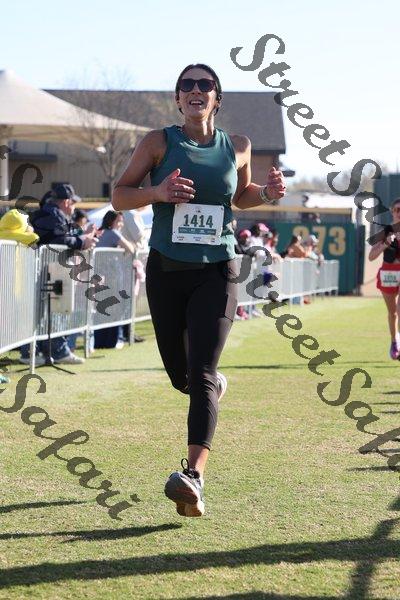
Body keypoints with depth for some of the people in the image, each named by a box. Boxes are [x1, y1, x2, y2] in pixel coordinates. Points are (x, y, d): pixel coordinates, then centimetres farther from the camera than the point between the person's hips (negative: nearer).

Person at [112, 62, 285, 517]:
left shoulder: (237, 148, 5)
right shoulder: (159, 142, -1)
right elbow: (119, 197, 2)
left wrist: (267, 193, 1)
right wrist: (156, 192, -18)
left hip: (216, 272, -1)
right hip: (166, 270, 1)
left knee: (200, 374, -15)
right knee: (179, 375, 13)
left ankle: (194, 476, -25)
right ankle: (215, 385, 51)